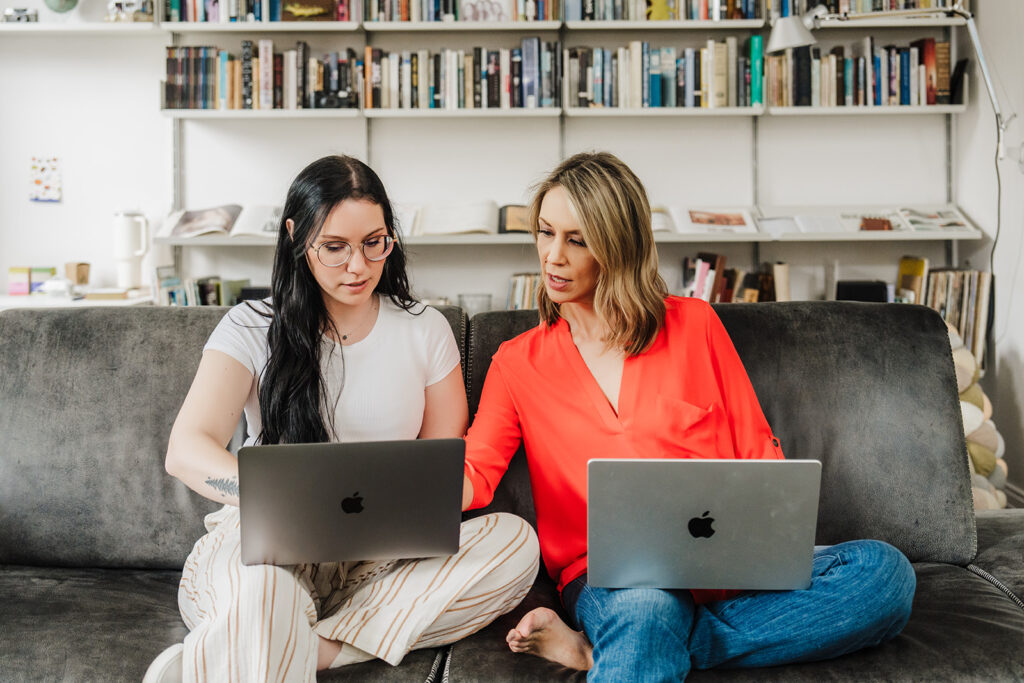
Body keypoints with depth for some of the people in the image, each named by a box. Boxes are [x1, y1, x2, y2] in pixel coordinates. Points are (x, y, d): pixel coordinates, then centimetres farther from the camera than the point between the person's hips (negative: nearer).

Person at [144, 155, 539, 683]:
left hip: (382, 560, 5)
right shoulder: (251, 328, 2)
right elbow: (185, 453, -11)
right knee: (264, 590, -42)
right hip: (266, 547, -4)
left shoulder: (426, 331, 9)